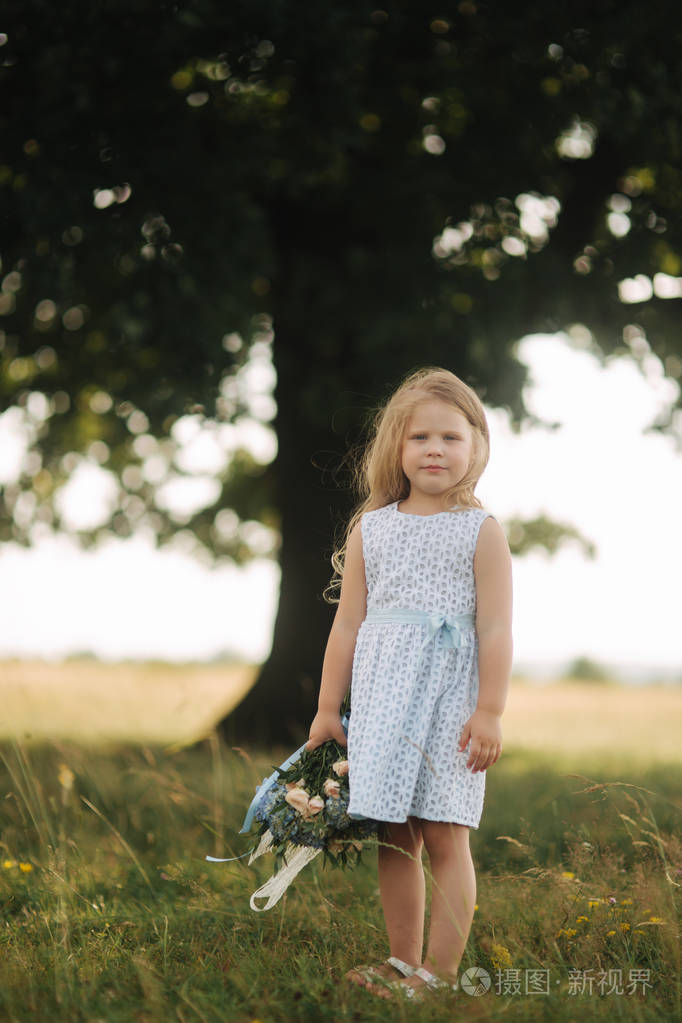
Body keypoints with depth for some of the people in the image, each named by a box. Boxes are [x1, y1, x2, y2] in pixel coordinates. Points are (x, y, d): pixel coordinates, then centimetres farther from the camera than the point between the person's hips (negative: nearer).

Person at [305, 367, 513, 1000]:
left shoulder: (481, 532, 0)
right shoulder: (369, 530, 9)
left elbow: (494, 629, -4)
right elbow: (347, 625, 11)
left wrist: (490, 711, -11)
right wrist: (328, 708, 10)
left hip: (450, 699, -3)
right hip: (382, 701, 4)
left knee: (444, 836, -3)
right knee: (393, 837, 7)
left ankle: (441, 971, 3)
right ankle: (403, 962, 17)